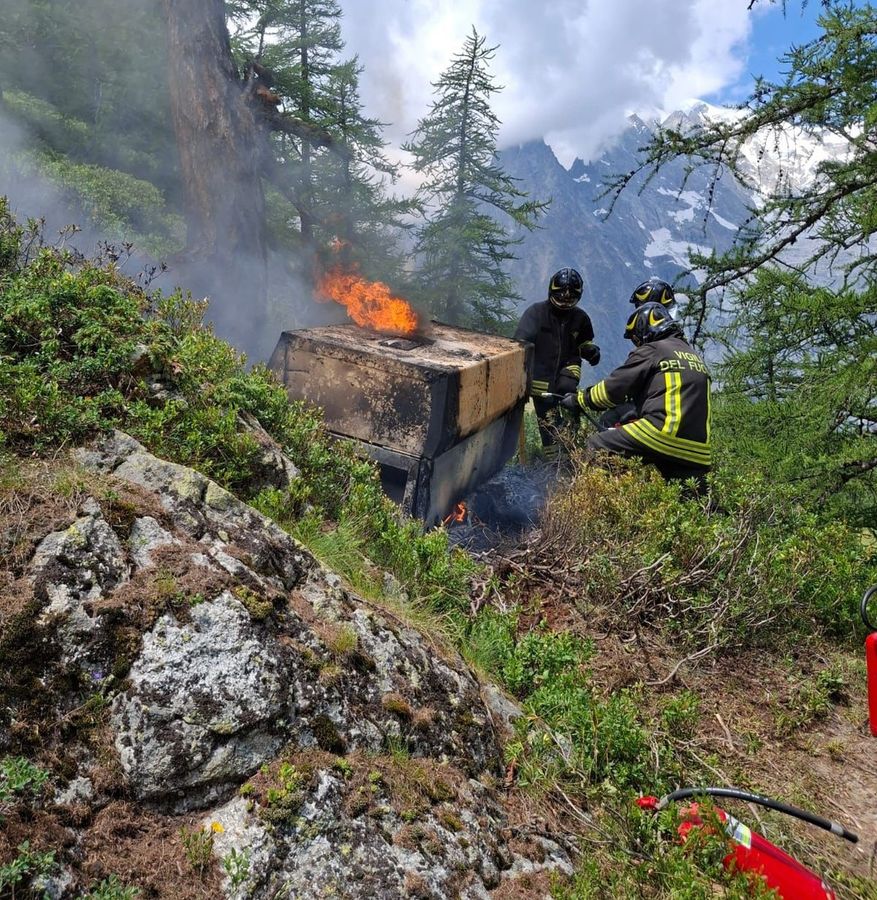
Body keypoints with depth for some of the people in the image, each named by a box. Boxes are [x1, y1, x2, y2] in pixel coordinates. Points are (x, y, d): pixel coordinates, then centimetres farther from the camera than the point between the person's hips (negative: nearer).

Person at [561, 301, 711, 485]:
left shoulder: (651, 351, 4)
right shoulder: (694, 356, 27)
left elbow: (613, 388, 2)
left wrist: (578, 399, 17)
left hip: (664, 433, -8)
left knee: (595, 446, -3)